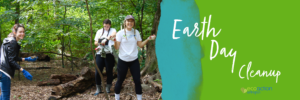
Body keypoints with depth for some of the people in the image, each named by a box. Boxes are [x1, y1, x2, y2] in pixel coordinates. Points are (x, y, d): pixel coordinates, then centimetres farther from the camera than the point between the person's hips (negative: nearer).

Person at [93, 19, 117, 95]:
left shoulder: (113, 30, 4)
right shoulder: (99, 31, 16)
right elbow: (95, 42, 18)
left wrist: (106, 39, -37)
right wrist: (99, 43, -6)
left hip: (109, 54, -3)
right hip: (100, 54, 3)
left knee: (109, 71, 3)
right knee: (98, 72, -2)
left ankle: (108, 88, 17)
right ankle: (98, 89, 10)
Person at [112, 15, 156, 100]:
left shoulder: (136, 32, 4)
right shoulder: (120, 33, -6)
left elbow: (140, 45, 6)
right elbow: (117, 47, -9)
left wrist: (148, 39, -7)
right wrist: (115, 40, -26)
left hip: (134, 60, 2)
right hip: (123, 61, -2)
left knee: (137, 80, 2)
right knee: (120, 80, 8)